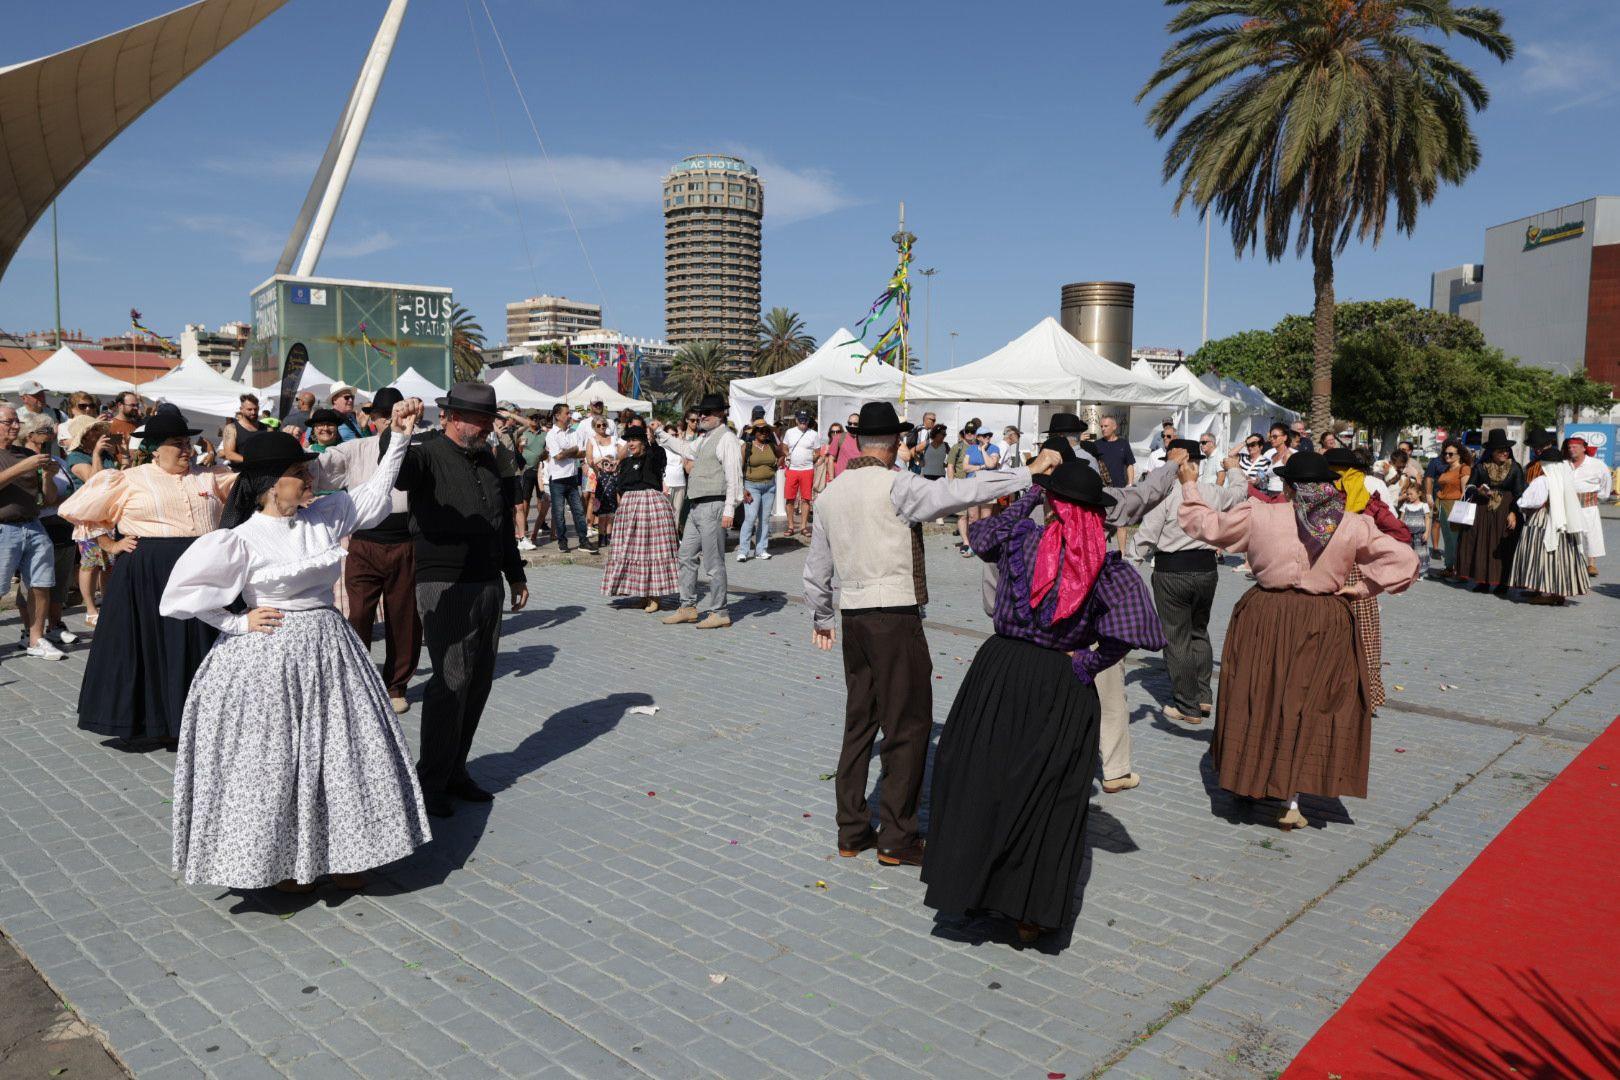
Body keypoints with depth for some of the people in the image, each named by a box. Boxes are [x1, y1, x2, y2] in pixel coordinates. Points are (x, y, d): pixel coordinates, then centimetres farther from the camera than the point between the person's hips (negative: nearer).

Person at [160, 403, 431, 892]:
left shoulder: (322, 517, 3)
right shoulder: (239, 540, -12)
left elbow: (374, 492, 13)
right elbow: (181, 591, -9)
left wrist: (399, 437, 7)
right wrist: (239, 621, -9)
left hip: (329, 649, 5)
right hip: (270, 655, -5)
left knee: (341, 753, 10)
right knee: (275, 763, 5)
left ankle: (338, 853, 27)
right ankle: (280, 862, 24)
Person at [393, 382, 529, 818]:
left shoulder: (486, 460, 15)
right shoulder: (428, 455, -8)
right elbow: (395, 474, -31)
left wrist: (515, 574, 26)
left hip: (488, 587, 8)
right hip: (447, 587, -7)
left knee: (479, 682, 10)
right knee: (452, 682, -7)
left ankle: (456, 771, 23)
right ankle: (431, 782, 7)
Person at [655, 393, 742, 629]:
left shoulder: (726, 439, -10)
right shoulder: (703, 439, 18)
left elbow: (733, 477, -18)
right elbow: (684, 448, 40)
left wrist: (729, 509, -23)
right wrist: (660, 433, 37)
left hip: (713, 507, -10)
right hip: (696, 506, 10)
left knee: (713, 562, -4)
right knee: (686, 557, 14)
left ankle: (718, 612, 4)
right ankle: (688, 608, 23)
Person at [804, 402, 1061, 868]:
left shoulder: (831, 492, 10)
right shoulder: (895, 485, -12)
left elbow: (816, 568, 17)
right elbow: (958, 492, -24)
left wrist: (820, 618, 30)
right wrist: (1029, 472, -19)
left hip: (853, 616, 7)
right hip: (895, 617, -7)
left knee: (859, 722, 15)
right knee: (908, 726, 3)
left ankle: (852, 830, 22)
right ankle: (896, 838, 9)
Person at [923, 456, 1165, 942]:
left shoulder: (1021, 537, -6)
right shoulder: (1106, 564, -5)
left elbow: (979, 534, 16)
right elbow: (1132, 629, -17)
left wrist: (1029, 496, 18)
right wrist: (1087, 662, -6)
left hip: (1002, 669, 0)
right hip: (1063, 689, 0)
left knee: (980, 778, 15)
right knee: (1048, 797, 9)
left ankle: (971, 886, 25)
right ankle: (1031, 911, 16)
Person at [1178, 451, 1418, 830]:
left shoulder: (1259, 515, -8)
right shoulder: (1354, 526, -4)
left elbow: (1208, 525, 4)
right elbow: (1405, 561, -3)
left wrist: (1190, 485, 19)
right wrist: (1360, 587, 2)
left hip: (1265, 618, 0)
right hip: (1324, 627, 0)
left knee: (1257, 701, 15)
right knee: (1307, 709, 8)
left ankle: (1248, 782, 29)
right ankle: (1291, 802, 9)